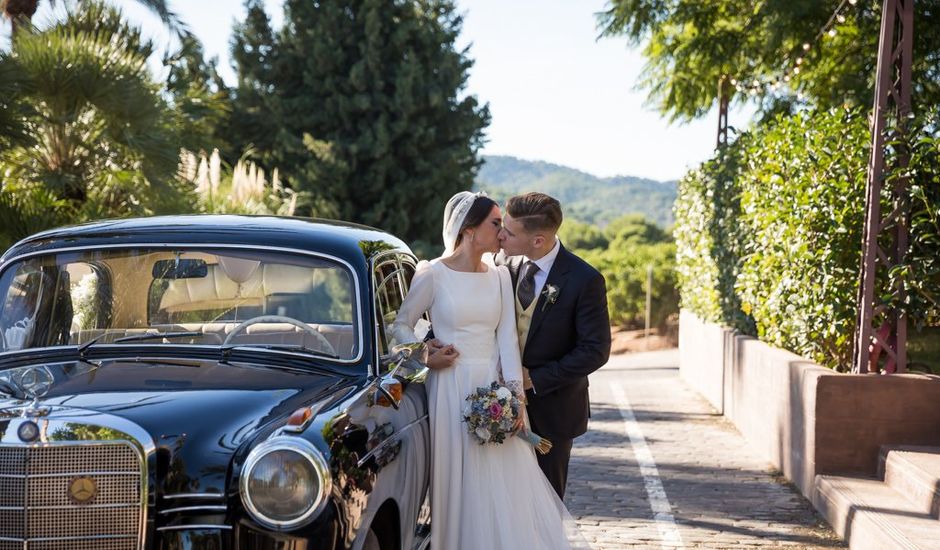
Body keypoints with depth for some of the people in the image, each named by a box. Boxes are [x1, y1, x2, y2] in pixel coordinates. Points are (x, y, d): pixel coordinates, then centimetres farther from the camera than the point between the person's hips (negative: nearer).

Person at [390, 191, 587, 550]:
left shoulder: (500, 276, 8)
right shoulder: (433, 274, -4)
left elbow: (507, 336, 0)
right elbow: (400, 325, 5)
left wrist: (514, 388, -11)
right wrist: (426, 357, -11)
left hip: (494, 386, 4)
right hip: (451, 389, -4)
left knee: (508, 485, 0)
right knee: (461, 482, 1)